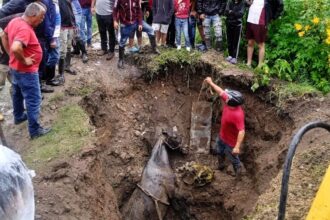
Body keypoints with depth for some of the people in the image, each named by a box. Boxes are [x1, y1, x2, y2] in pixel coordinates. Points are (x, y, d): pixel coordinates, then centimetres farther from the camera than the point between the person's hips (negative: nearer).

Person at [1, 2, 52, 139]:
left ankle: (19, 116, 46)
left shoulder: (14, 21, 1)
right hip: (26, 71, -10)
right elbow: (16, 48, -43)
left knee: (18, 94, 27)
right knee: (33, 100, 0)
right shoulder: (25, 29, -29)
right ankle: (35, 130, 8)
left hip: (14, 68, 10)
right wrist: (24, 61, -26)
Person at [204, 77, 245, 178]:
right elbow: (221, 92, -1)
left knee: (233, 159, 16)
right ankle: (221, 166, 62)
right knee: (220, 152, 33)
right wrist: (211, 82, 5)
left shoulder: (238, 114, -41)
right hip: (222, 136, 9)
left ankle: (238, 175, 44)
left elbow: (242, 131, -42)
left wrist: (237, 147, -45)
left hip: (231, 141, -8)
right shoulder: (228, 102, -18)